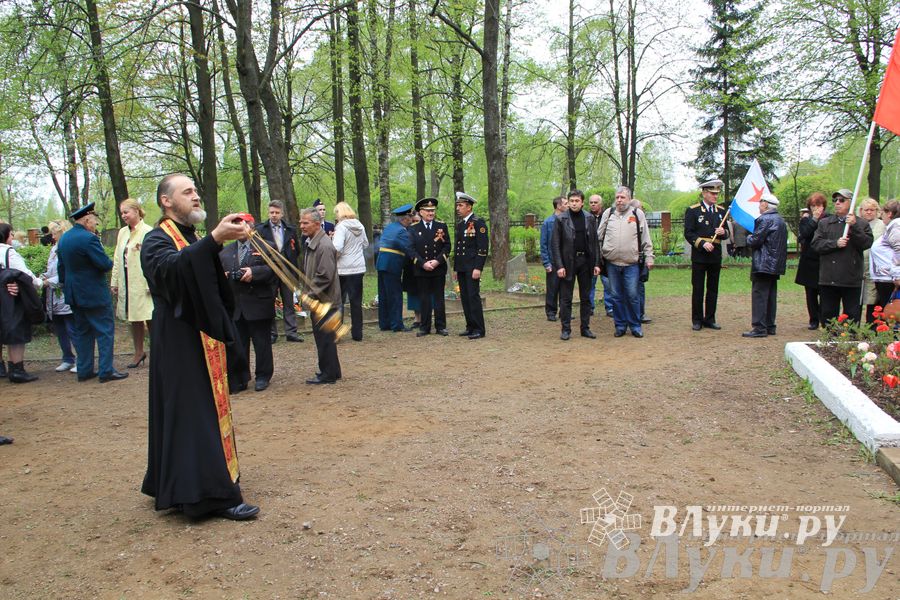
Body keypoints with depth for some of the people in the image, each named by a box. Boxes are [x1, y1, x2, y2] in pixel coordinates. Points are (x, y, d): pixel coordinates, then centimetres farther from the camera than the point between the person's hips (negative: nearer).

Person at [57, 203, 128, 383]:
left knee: (82, 331, 14)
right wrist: (110, 262, 0)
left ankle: (84, 370, 18)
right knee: (105, 330, -1)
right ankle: (106, 371, -2)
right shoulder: (89, 238, -19)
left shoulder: (63, 238, 8)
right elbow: (105, 264, -21)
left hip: (75, 294, 8)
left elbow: (62, 267, 15)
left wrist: (65, 286, 23)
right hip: (94, 294, -8)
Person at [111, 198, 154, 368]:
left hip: (143, 284, -7)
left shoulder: (147, 232, -11)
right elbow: (117, 260, 15)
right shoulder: (122, 233, 12)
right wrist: (114, 282, 12)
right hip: (126, 284, 7)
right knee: (134, 320, 14)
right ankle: (139, 352, 25)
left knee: (149, 319, -3)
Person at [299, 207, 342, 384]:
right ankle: (331, 371, 26)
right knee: (321, 337, 16)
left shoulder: (324, 246, -18)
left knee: (325, 338, -2)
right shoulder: (311, 243, 12)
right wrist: (307, 293, 13)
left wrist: (310, 294, -16)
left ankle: (328, 374, 9)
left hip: (325, 301, -10)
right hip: (317, 300, 10)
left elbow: (324, 277, -22)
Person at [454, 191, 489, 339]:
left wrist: (478, 268, -19)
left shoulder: (478, 223, -8)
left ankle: (479, 329, -3)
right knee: (464, 297, 8)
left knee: (473, 296, -8)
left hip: (472, 267, -8)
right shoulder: (459, 224, 16)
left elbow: (483, 247, -13)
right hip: (461, 267, 8)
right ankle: (470, 327, 16)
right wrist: (455, 268, 17)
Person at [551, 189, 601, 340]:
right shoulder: (561, 219, -3)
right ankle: (566, 329, 10)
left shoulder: (590, 219, 6)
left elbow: (595, 242, 8)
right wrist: (559, 265, -13)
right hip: (568, 261, -3)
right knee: (566, 298, 2)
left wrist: (596, 263, 1)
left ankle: (585, 328, 19)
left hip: (585, 261, 3)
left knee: (586, 297, 9)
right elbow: (555, 244, -6)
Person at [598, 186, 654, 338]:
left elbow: (646, 239, 4)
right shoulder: (608, 213, 7)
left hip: (631, 263, -2)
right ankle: (620, 325, 18)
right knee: (617, 296, 8)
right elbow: (599, 236, 11)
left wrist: (648, 258, 1)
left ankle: (635, 326, 12)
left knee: (632, 295, -1)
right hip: (612, 262, 2)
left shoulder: (637, 214, 2)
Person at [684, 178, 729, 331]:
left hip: (715, 255, 5)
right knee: (697, 289, 1)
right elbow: (688, 233, -7)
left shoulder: (721, 211, 12)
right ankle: (697, 320, 9)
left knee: (713, 289, 8)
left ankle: (709, 319, 16)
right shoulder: (693, 210, -3)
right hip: (699, 255, -4)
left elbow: (726, 234, 17)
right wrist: (702, 243, -19)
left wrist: (723, 232, -6)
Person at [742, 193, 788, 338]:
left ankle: (759, 328, -8)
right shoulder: (780, 220, 16)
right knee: (771, 296, 13)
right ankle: (770, 326, 19)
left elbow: (755, 241, -19)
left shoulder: (765, 219, -14)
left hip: (764, 264, -10)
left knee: (759, 295, -7)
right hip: (775, 264, 10)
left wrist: (748, 238, 3)